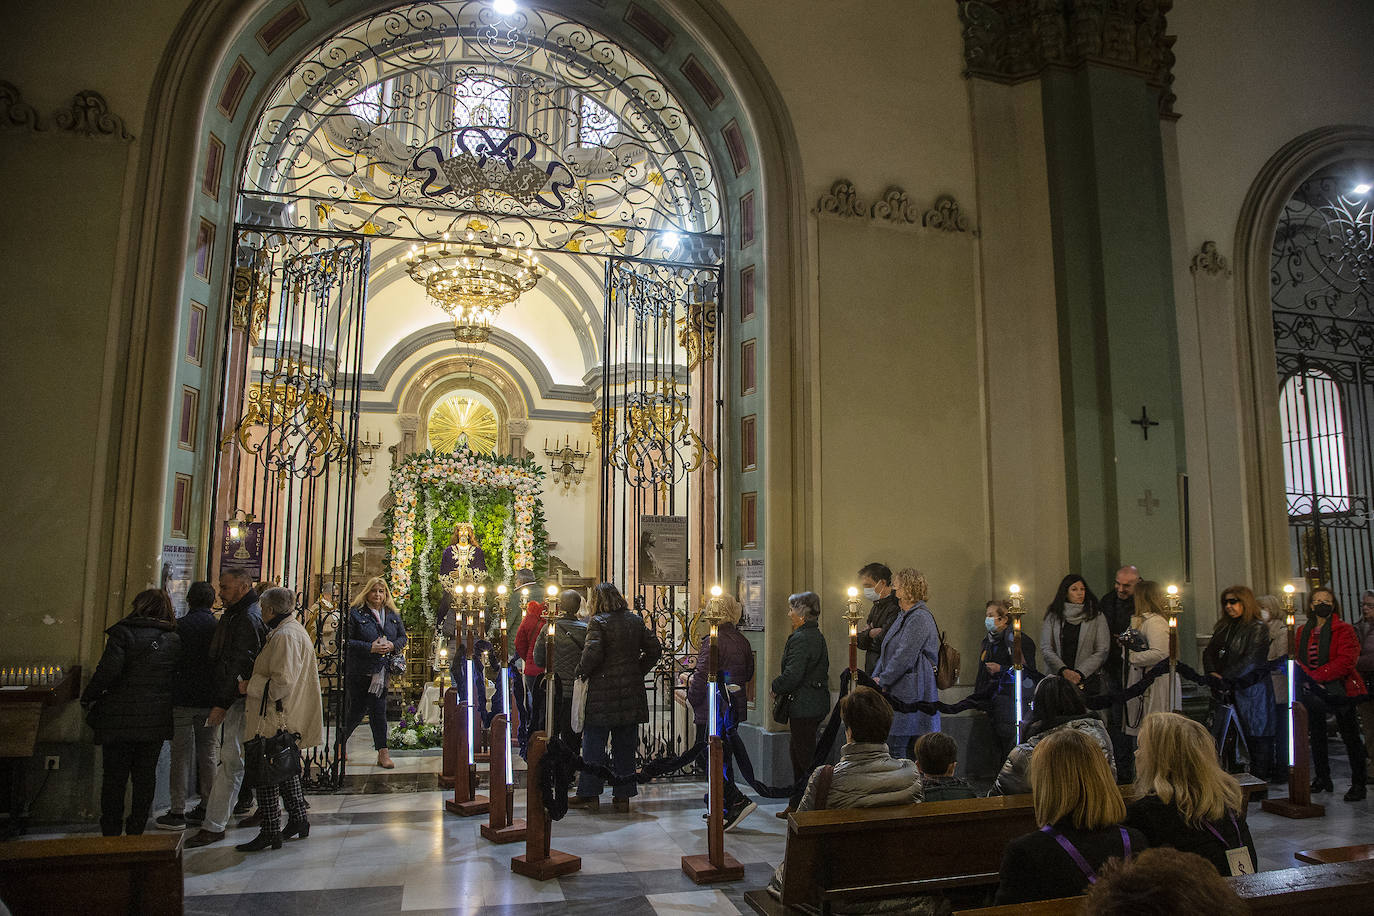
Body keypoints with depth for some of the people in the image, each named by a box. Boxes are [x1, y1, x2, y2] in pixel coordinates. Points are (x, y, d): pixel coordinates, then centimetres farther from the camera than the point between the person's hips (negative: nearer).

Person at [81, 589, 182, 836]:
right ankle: (136, 831, 17)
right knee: (146, 776, 12)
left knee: (114, 777, 8)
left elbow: (108, 671, -16)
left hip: (121, 717, -3)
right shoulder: (175, 640, 4)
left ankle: (111, 832, 13)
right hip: (156, 720, 4)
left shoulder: (124, 633, -9)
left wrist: (88, 698, -4)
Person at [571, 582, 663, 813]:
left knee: (594, 744, 6)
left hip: (602, 693, -5)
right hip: (631, 692, 5)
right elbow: (654, 649, 8)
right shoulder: (636, 621, 7)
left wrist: (582, 672, -4)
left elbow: (593, 653, -20)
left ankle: (590, 795, 11)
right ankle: (623, 796, 15)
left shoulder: (598, 622, -9)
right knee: (625, 746, 11)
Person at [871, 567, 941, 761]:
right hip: (899, 691, 10)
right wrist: (876, 676, 7)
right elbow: (888, 651, 19)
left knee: (895, 746, -9)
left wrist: (883, 681, -12)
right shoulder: (905, 617, 17)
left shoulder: (920, 618, -15)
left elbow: (904, 656, -19)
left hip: (911, 693, -10)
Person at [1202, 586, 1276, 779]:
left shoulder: (1258, 628, -5)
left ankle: (1259, 782, 6)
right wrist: (1212, 672, -6)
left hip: (1251, 692, -6)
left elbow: (1249, 661, -13)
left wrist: (1226, 680, -17)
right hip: (1227, 693, 6)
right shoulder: (1223, 627, 17)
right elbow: (1209, 652, 13)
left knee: (1257, 736, -1)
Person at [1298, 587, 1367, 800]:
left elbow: (1346, 661, -16)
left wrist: (1316, 676, -21)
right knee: (1316, 734, 13)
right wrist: (1305, 676, -11)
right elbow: (1299, 659, 11)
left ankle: (1358, 784, 10)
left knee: (1350, 737, 2)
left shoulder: (1344, 630, -6)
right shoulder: (1303, 632, 11)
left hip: (1339, 689, -5)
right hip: (1313, 691, 5)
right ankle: (1322, 778, 26)